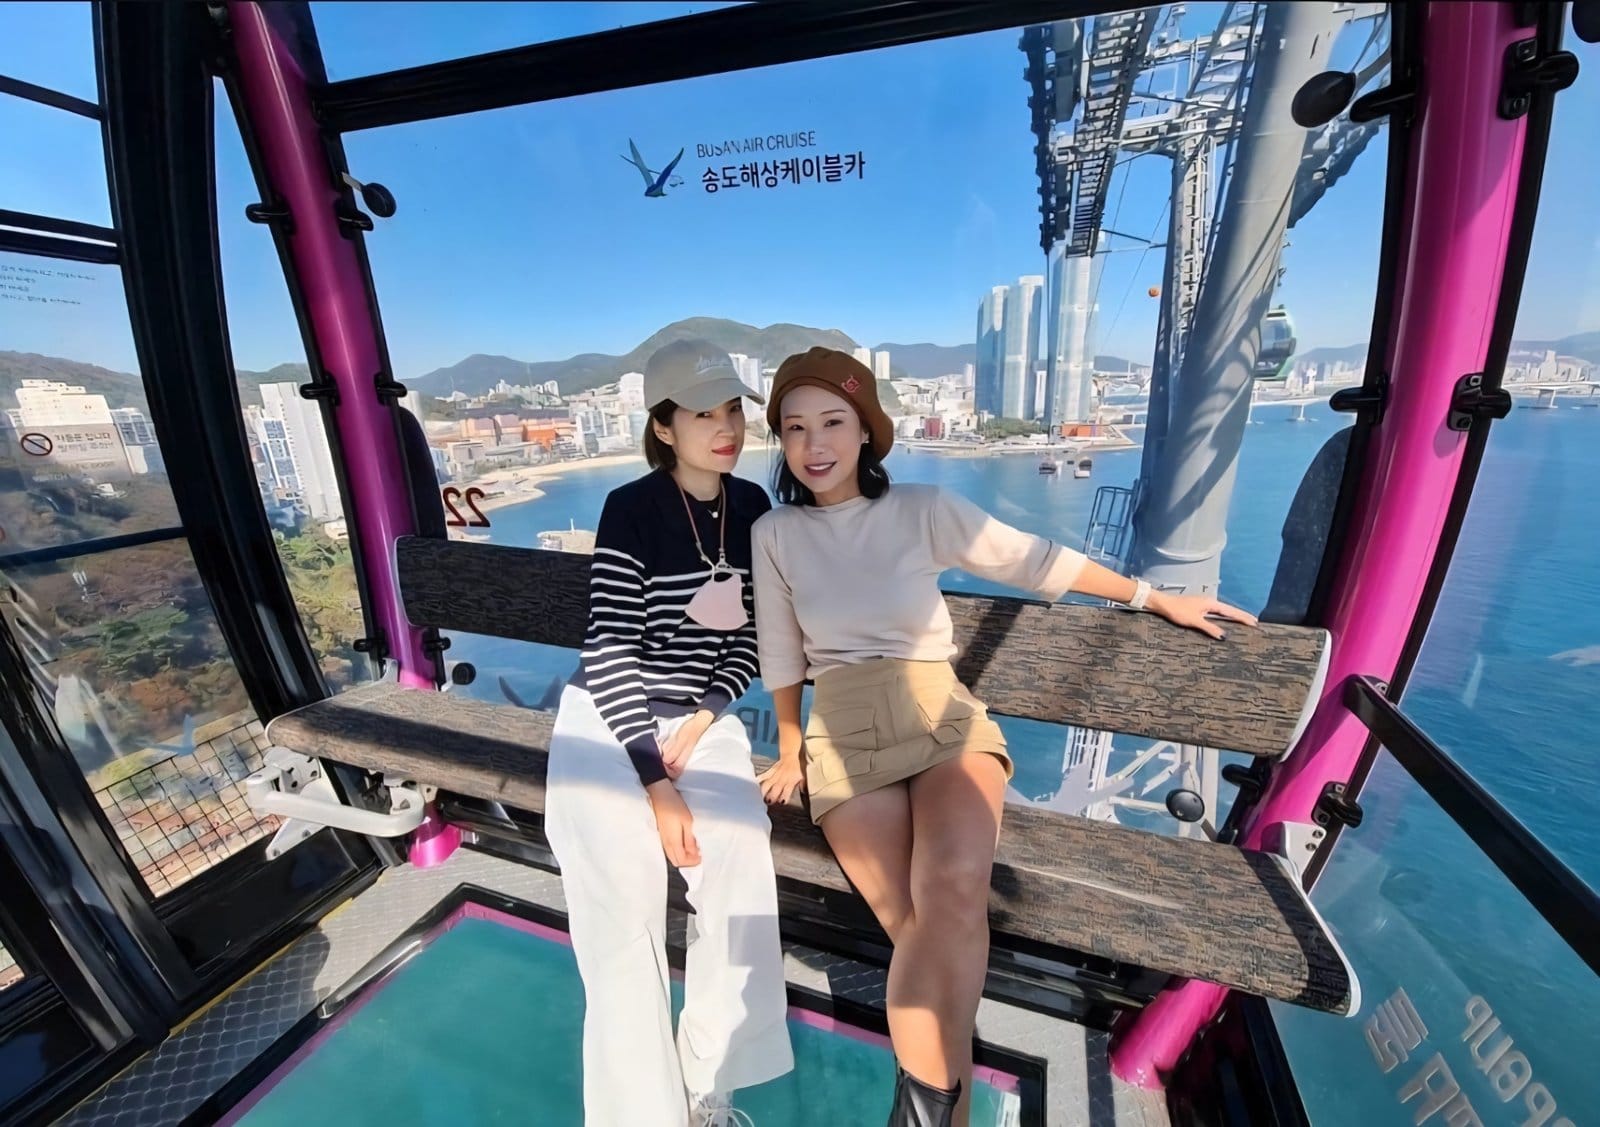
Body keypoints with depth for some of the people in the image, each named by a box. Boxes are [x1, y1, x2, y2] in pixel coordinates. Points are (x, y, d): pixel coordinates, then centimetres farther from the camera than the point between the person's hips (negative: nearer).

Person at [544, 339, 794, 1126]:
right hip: (608, 722, -3)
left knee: (741, 854, -19)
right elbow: (609, 651, -16)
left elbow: (752, 634, 5)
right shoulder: (631, 508, -13)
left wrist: (709, 714, -8)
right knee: (623, 893, -19)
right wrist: (656, 781, -20)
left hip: (703, 718, 3)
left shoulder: (752, 507, 1)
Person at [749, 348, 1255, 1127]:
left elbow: (1038, 561, 9)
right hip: (845, 739, 1)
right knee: (921, 927, -20)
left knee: (954, 891, -28)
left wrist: (1156, 599, 15)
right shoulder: (774, 535, 4)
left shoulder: (925, 510, 1)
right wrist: (789, 754, 17)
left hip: (946, 720, 0)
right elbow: (781, 656, 10)